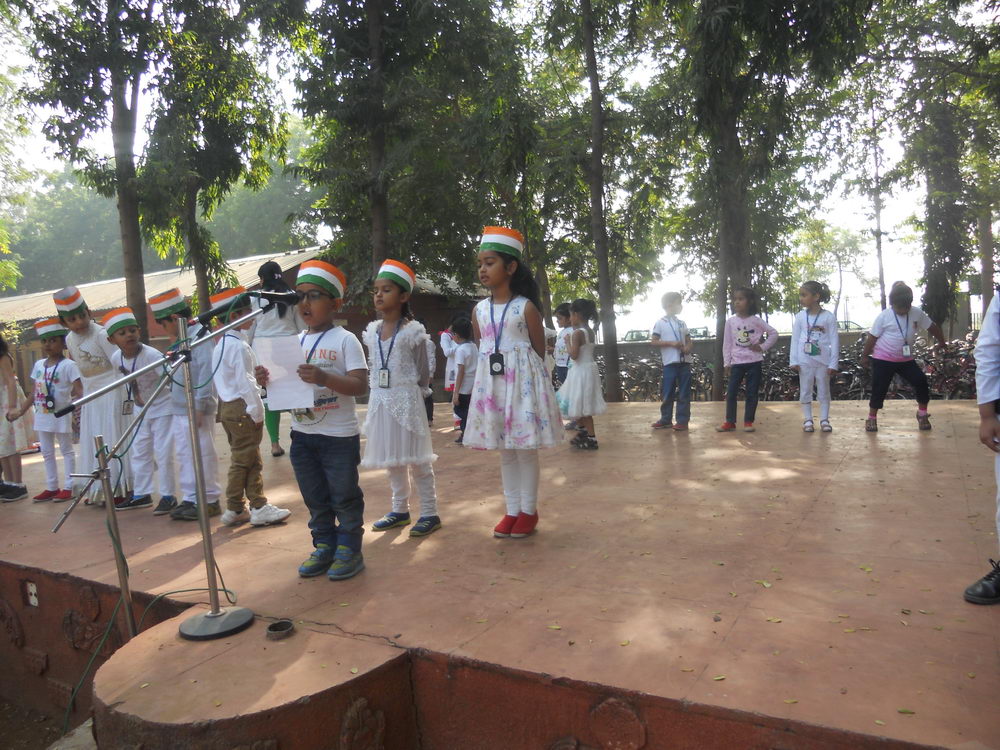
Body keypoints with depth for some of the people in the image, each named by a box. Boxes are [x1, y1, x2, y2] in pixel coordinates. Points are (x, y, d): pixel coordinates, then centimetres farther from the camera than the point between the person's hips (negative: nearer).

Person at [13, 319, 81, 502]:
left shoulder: (68, 365, -12)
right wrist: (21, 410, 12)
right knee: (46, 452, 13)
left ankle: (68, 487, 10)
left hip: (61, 415, -7)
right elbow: (35, 392, 13)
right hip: (42, 415, 7)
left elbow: (79, 390, -19)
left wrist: (74, 402, -38)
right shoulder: (38, 365, 8)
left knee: (66, 450, 4)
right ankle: (51, 487, 23)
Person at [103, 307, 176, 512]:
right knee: (139, 452, 14)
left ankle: (168, 496, 7)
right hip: (139, 409, 7)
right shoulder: (116, 358, -6)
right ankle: (141, 494, 26)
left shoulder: (151, 355, -27)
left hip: (162, 408, -7)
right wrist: (132, 403, 16)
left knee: (163, 453, -4)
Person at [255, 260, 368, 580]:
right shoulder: (295, 342, 9)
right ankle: (324, 547, 29)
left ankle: (350, 549, 19)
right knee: (315, 498, 16)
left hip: (339, 436, -6)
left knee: (344, 496, 6)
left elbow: (360, 385, -18)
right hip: (302, 434, 6)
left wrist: (324, 378, -32)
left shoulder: (345, 340, -10)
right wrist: (268, 381, -8)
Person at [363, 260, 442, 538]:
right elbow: (372, 369, 14)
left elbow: (423, 375, -7)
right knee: (392, 459, 15)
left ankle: (429, 512, 10)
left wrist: (404, 391, -4)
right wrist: (376, 392, 5)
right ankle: (400, 510, 28)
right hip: (380, 401, 7)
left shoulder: (412, 331, -10)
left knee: (415, 458, -1)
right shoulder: (372, 331, 7)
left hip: (405, 401, -6)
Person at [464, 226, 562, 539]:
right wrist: (494, 365, 8)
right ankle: (512, 511, 22)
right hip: (491, 382, 5)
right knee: (505, 450, 11)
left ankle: (529, 511, 17)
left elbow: (539, 349, -1)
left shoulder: (526, 307, -7)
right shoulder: (479, 310, 6)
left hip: (522, 380, -5)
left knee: (525, 449, 3)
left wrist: (517, 368, 3)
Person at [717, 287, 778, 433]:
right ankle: (730, 422, 7)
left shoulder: (756, 320, -1)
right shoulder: (730, 322, 2)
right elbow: (727, 343, 4)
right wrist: (727, 363, 1)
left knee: (752, 393, 2)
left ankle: (748, 421, 10)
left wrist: (762, 347, -6)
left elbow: (773, 333, 4)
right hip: (737, 363, 1)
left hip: (754, 362, -1)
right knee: (731, 393, -1)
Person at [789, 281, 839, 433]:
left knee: (824, 391, 8)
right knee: (805, 391, 6)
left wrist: (833, 363, -7)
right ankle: (807, 420, 15)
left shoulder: (828, 316, -6)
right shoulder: (800, 316, -1)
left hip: (823, 361, -1)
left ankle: (824, 419, 17)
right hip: (805, 361, 1)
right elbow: (795, 339, 2)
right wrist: (793, 361, -3)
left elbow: (834, 340, -4)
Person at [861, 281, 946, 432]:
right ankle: (871, 418, 11)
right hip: (883, 359, -4)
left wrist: (942, 344, 19)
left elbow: (932, 327, 12)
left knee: (921, 382, -6)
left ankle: (922, 414, 13)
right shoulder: (884, 316, -13)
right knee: (879, 388, -3)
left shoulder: (917, 313, -3)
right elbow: (872, 337, -6)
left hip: (906, 359, 4)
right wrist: (864, 356, -1)